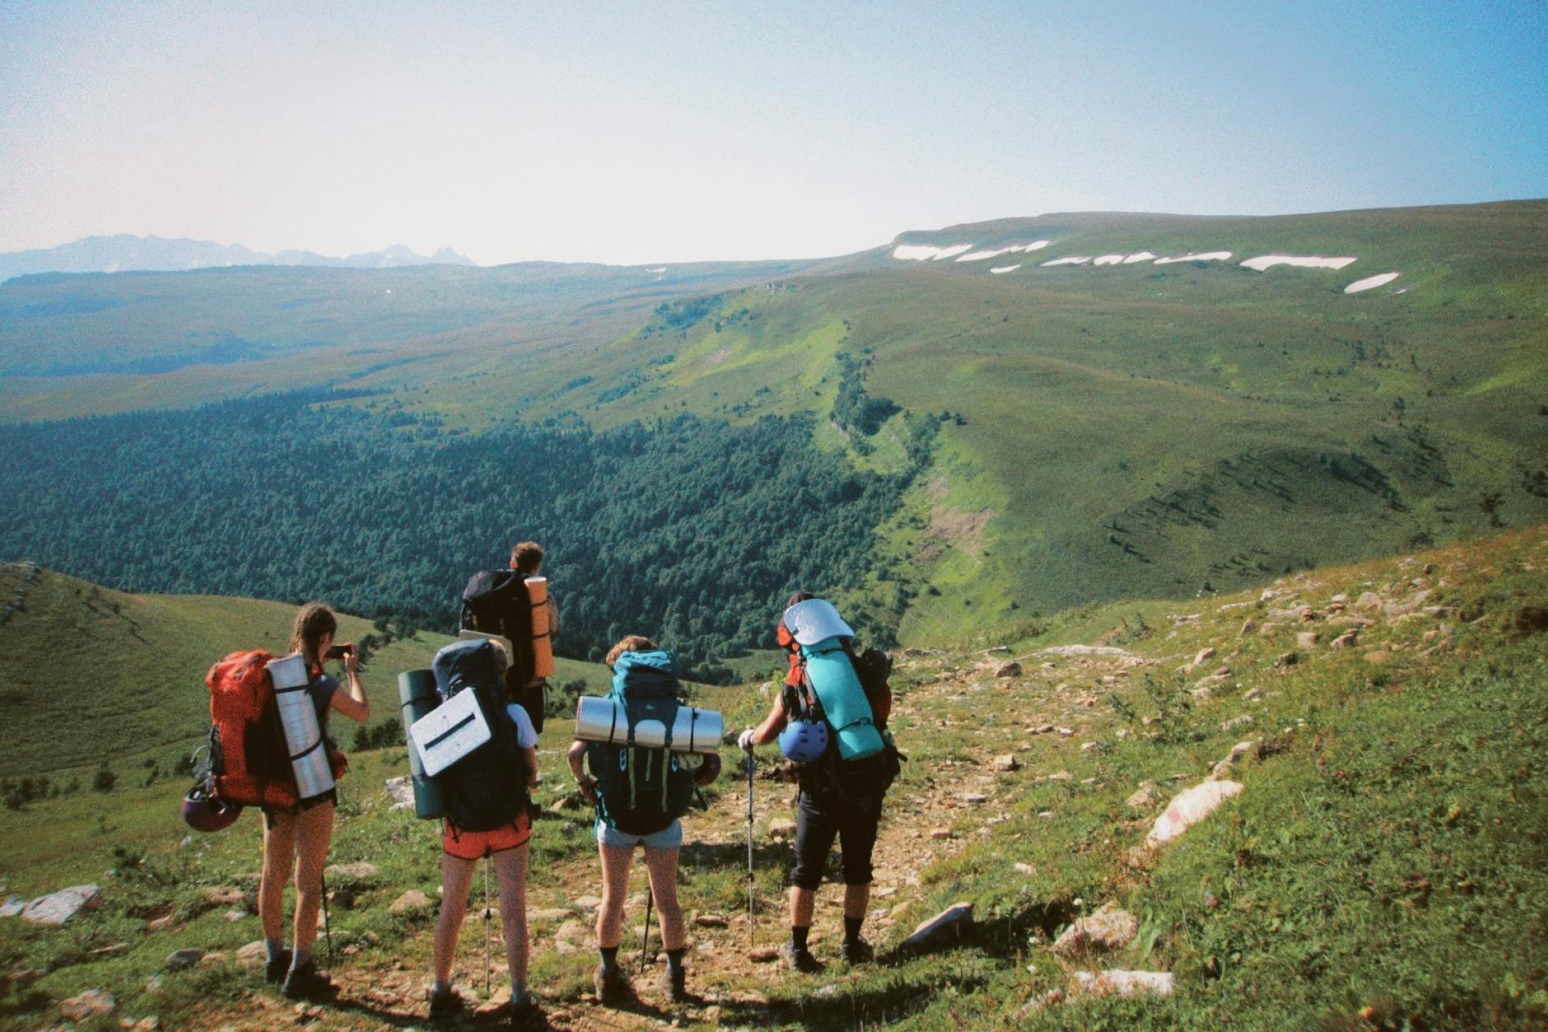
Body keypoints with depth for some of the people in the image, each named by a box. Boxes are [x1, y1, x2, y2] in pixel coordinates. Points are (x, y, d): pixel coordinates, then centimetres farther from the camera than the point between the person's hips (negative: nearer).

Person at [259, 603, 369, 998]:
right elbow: (363, 713, -4)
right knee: (308, 879, 2)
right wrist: (352, 670, 7)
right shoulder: (320, 684, -19)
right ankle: (299, 971, 7)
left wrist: (301, 659, 13)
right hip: (312, 790, -6)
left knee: (273, 873, 17)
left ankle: (276, 958, 33)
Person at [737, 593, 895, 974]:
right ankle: (853, 945, 30)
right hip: (869, 785, 2)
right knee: (858, 869, 19)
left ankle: (799, 951, 24)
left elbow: (767, 733, 12)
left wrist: (746, 738, 34)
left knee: (806, 872, 14)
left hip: (822, 790, -2)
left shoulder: (795, 685, -3)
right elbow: (881, 711, 12)